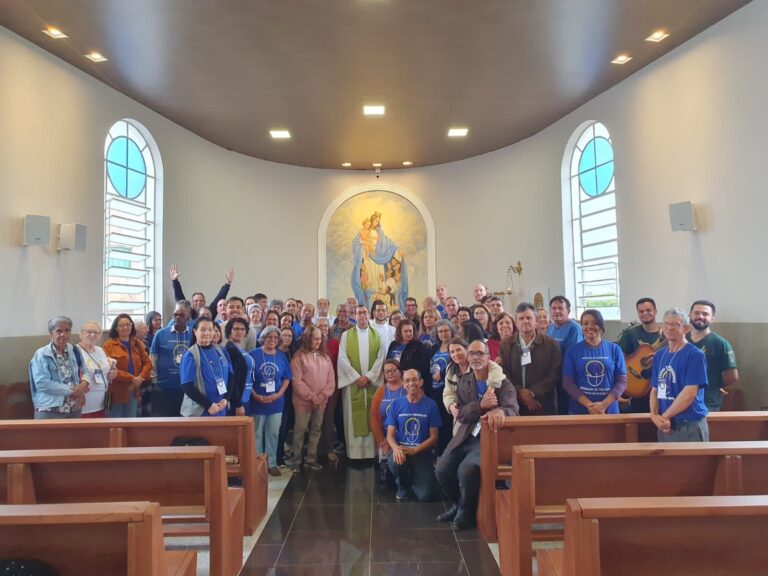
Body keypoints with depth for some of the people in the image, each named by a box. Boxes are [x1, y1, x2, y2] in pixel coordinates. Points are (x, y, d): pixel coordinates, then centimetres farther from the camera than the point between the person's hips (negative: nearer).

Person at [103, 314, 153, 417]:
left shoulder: (137, 344, 11)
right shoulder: (109, 345, -6)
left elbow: (148, 363, 8)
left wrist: (141, 377, -10)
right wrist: (131, 378, -18)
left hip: (133, 391, 5)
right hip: (116, 392, -5)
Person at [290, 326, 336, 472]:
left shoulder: (325, 356, 9)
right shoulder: (299, 356, -6)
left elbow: (331, 380, 6)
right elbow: (297, 381, -12)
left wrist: (322, 396, -7)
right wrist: (311, 396, -14)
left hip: (321, 401, 5)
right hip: (303, 401, -5)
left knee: (316, 429, 11)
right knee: (300, 430, 2)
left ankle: (311, 459, 22)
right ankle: (296, 460, 14)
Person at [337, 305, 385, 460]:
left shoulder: (376, 335, 7)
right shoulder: (346, 335, 4)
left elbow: (380, 358, 0)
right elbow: (343, 358, -3)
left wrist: (368, 376, -10)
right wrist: (356, 377, -11)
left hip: (372, 382, 1)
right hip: (353, 382, -1)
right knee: (353, 417, 0)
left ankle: (371, 452, 8)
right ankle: (354, 452, 5)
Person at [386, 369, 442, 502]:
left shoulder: (430, 404, -5)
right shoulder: (396, 404, 0)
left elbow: (434, 437, -4)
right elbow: (390, 434, -2)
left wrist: (414, 450, -19)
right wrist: (396, 448, -25)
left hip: (422, 452, -1)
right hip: (400, 449, 1)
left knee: (426, 495, -16)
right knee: (395, 461, -35)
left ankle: (414, 479, 22)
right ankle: (403, 486, 2)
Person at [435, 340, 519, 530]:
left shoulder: (501, 382, -1)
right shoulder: (463, 382, 11)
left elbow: (512, 409, -16)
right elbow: (460, 414, 2)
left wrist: (499, 411, -41)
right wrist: (481, 405, -18)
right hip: (465, 436, 5)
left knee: (467, 470, -27)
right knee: (442, 470, -10)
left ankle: (467, 511, 4)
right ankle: (458, 504, 22)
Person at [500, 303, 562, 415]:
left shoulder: (551, 344, 4)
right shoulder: (505, 345, 8)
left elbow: (555, 374, -3)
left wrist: (533, 392, -13)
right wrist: (520, 392, -12)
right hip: (515, 405, 1)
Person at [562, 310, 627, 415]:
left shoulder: (614, 349, 2)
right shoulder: (574, 350, -1)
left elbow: (622, 381, -1)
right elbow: (568, 383, -4)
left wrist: (604, 405, -14)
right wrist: (589, 405, -15)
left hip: (609, 411, 1)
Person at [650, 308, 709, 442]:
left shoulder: (695, 355, -10)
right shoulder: (659, 355, 10)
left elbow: (690, 393, -16)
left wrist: (665, 416, -14)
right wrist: (654, 415, -6)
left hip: (690, 424, -6)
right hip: (665, 425, 6)